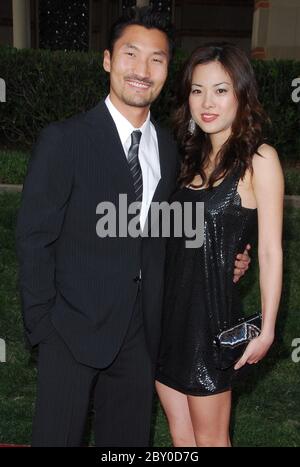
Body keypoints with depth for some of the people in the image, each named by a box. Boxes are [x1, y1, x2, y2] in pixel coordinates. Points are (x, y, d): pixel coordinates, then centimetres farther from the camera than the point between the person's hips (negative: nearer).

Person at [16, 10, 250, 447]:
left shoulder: (168, 148, 4)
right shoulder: (65, 139, -12)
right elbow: (34, 238, -10)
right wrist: (43, 326, -11)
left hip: (141, 329, 5)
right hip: (75, 326, -4)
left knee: (129, 435, 20)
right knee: (58, 434, 11)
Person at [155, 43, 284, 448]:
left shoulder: (259, 158, -10)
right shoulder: (192, 157, 9)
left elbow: (270, 251, -11)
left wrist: (266, 330, -11)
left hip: (212, 311, -6)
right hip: (169, 310, 6)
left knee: (209, 438, 12)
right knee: (180, 435, 18)